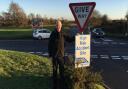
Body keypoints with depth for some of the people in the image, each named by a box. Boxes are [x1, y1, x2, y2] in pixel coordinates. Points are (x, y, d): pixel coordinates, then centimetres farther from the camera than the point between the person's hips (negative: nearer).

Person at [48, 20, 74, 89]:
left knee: (62, 70, 8)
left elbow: (69, 39, 12)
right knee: (54, 70, 9)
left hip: (61, 55, 1)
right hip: (54, 55, -1)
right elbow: (49, 44, -3)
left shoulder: (63, 34, 0)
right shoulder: (53, 34, -5)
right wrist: (50, 53, -5)